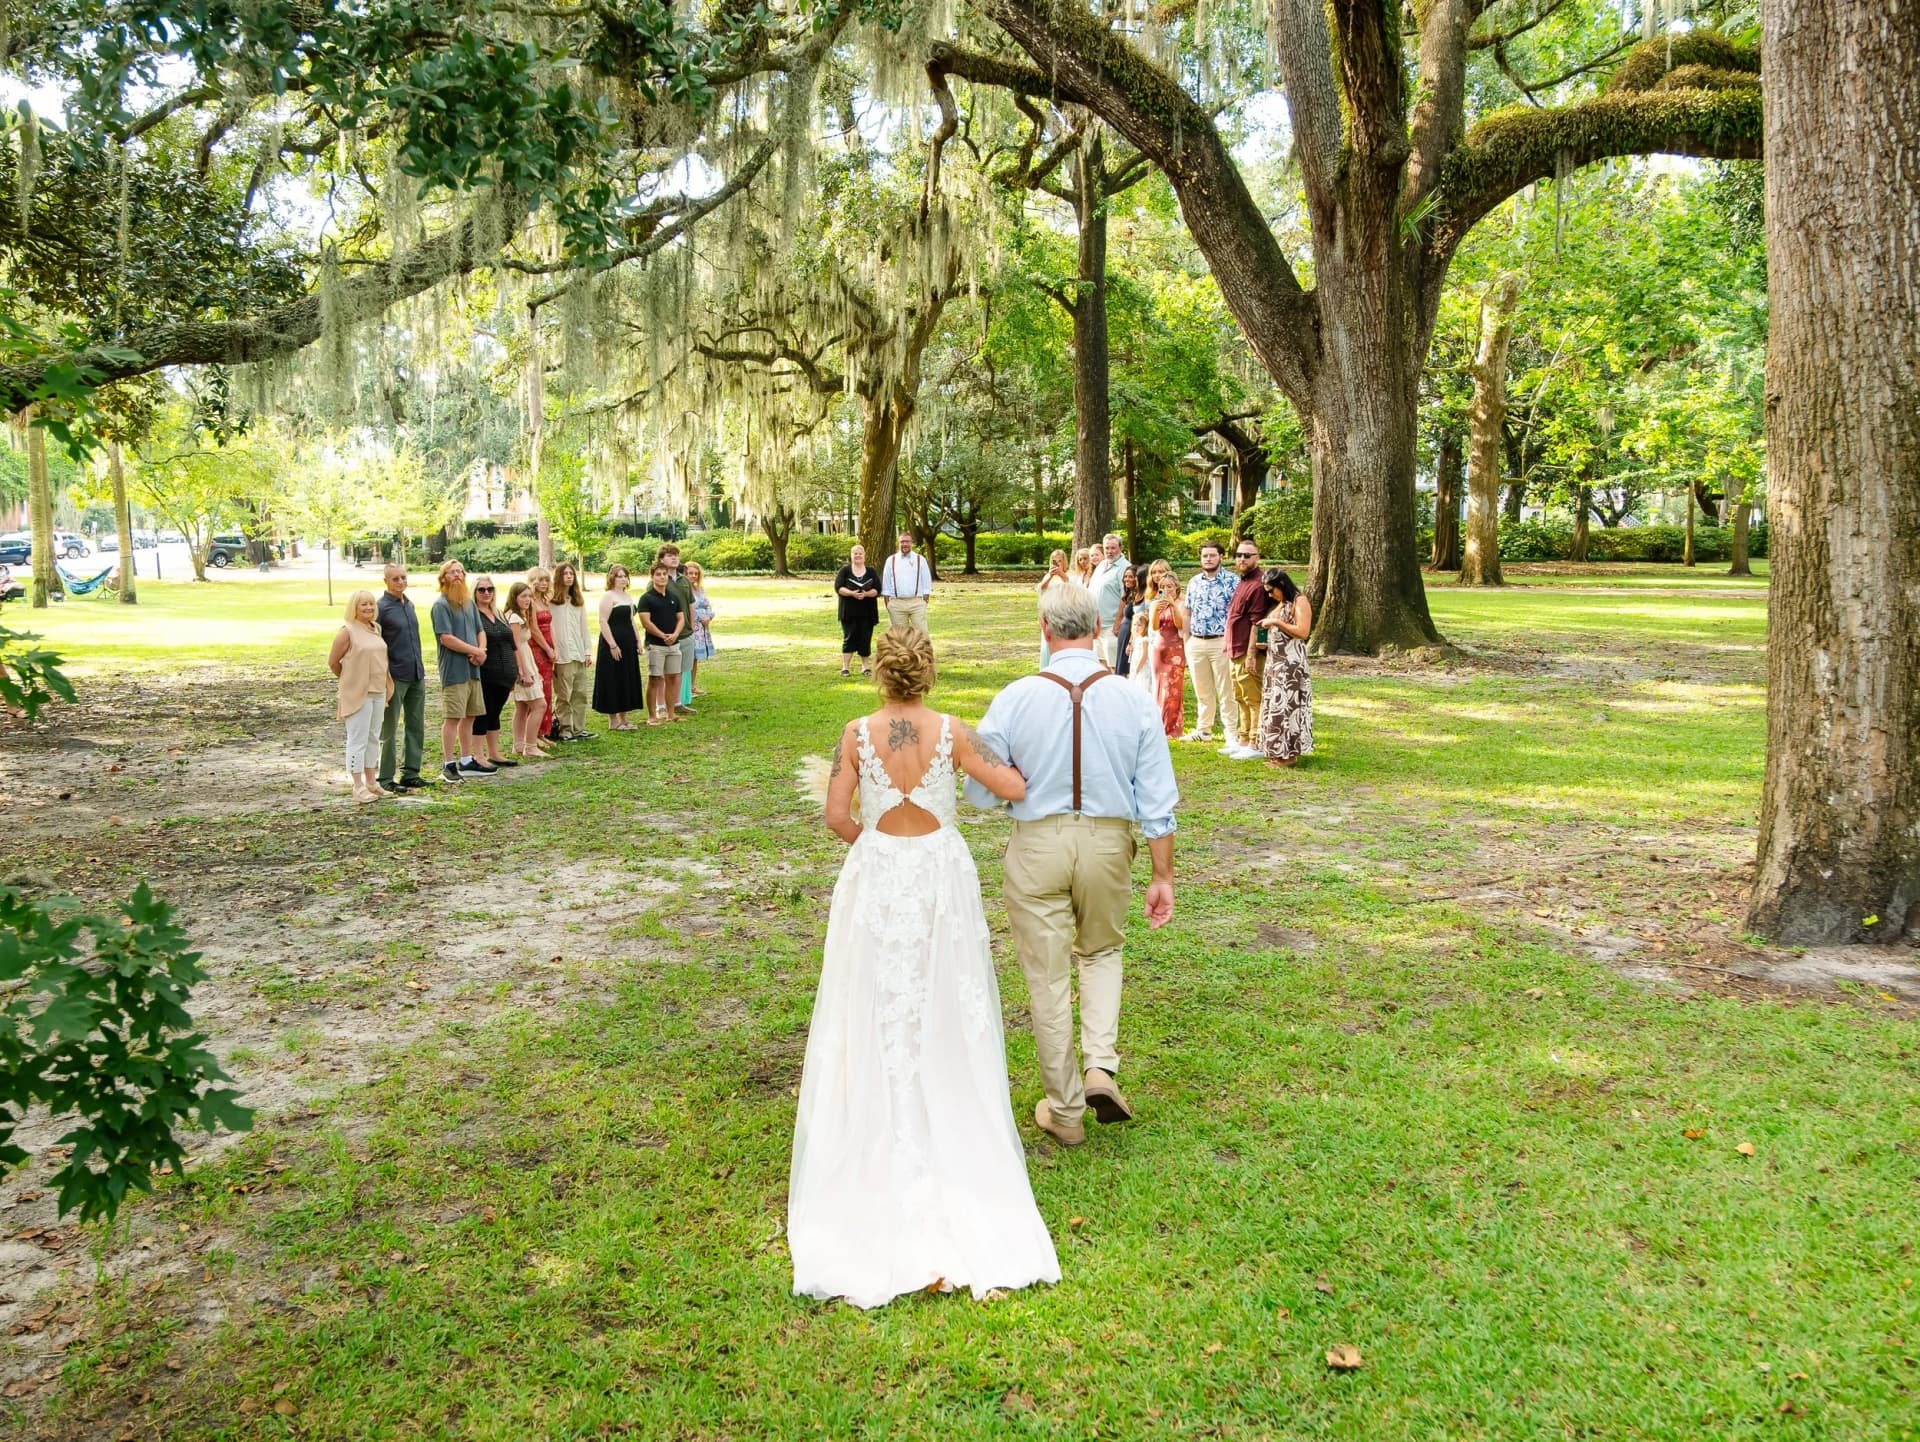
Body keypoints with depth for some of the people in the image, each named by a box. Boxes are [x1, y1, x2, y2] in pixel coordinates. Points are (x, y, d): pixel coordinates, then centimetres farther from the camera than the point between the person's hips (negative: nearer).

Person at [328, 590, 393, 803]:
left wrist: (387, 686, 9)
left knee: (372, 738, 13)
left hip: (378, 692, 7)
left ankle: (371, 781, 22)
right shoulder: (348, 632, -10)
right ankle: (358, 786, 2)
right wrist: (349, 679, 7)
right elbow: (333, 662, -6)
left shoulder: (376, 629, 10)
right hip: (357, 694, -7)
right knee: (358, 740, -2)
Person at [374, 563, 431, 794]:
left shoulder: (409, 605, 13)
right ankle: (386, 778, 6)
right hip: (395, 676, -7)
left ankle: (411, 773, 17)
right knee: (389, 730, 0)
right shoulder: (381, 608, -10)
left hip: (417, 675, 7)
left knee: (416, 726, 10)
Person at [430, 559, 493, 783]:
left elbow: (480, 632, 17)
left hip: (473, 668, 7)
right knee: (452, 717, -7)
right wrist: (474, 650, -11)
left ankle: (467, 761, 21)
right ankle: (448, 764, -1)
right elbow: (446, 638, -16)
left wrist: (481, 651, -4)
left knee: (469, 716, 12)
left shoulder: (470, 603, 15)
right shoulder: (441, 605, -9)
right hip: (453, 670, -7)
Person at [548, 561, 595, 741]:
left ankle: (579, 729, 12)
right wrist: (553, 650, -18)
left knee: (581, 694, 7)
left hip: (579, 654, 6)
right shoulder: (552, 600, -4)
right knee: (564, 695, -2)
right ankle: (564, 730, 4)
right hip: (562, 656, -6)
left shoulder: (578, 600, 17)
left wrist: (588, 651, 10)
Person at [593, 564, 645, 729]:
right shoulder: (608, 596, -10)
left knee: (627, 680, 11)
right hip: (613, 643, -8)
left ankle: (623, 718, 19)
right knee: (613, 680, -3)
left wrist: (638, 641, 15)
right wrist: (612, 645, -21)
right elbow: (603, 622, -16)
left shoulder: (628, 596, 15)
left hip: (628, 643, 8)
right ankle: (613, 720, 4)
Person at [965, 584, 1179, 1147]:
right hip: (1108, 844, 2)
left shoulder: (1014, 699, -12)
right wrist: (1163, 876, 5)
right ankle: (1101, 1067, 10)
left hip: (1037, 843, -2)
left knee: (1048, 977, 11)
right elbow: (1158, 802, -3)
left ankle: (1063, 1111, 23)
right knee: (1101, 952, 27)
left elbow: (981, 790, -6)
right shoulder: (1133, 701, -6)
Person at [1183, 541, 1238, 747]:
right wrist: (1186, 641, 12)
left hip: (1221, 643, -5)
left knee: (1225, 691, -3)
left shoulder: (1231, 580, -5)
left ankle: (1231, 732, 1)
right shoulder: (1194, 582, 13)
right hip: (1196, 643, 5)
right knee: (1202, 691, 12)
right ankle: (1203, 730, 21)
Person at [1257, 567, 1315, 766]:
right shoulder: (1279, 604, 17)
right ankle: (1278, 751, 11)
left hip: (1291, 663, -9)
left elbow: (1302, 632, -17)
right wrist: (1264, 643, 9)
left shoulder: (1300, 601, -8)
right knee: (1275, 705, 7)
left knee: (1287, 704, -9)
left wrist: (1276, 622, -16)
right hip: (1275, 662, 9)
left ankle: (1289, 752, -6)